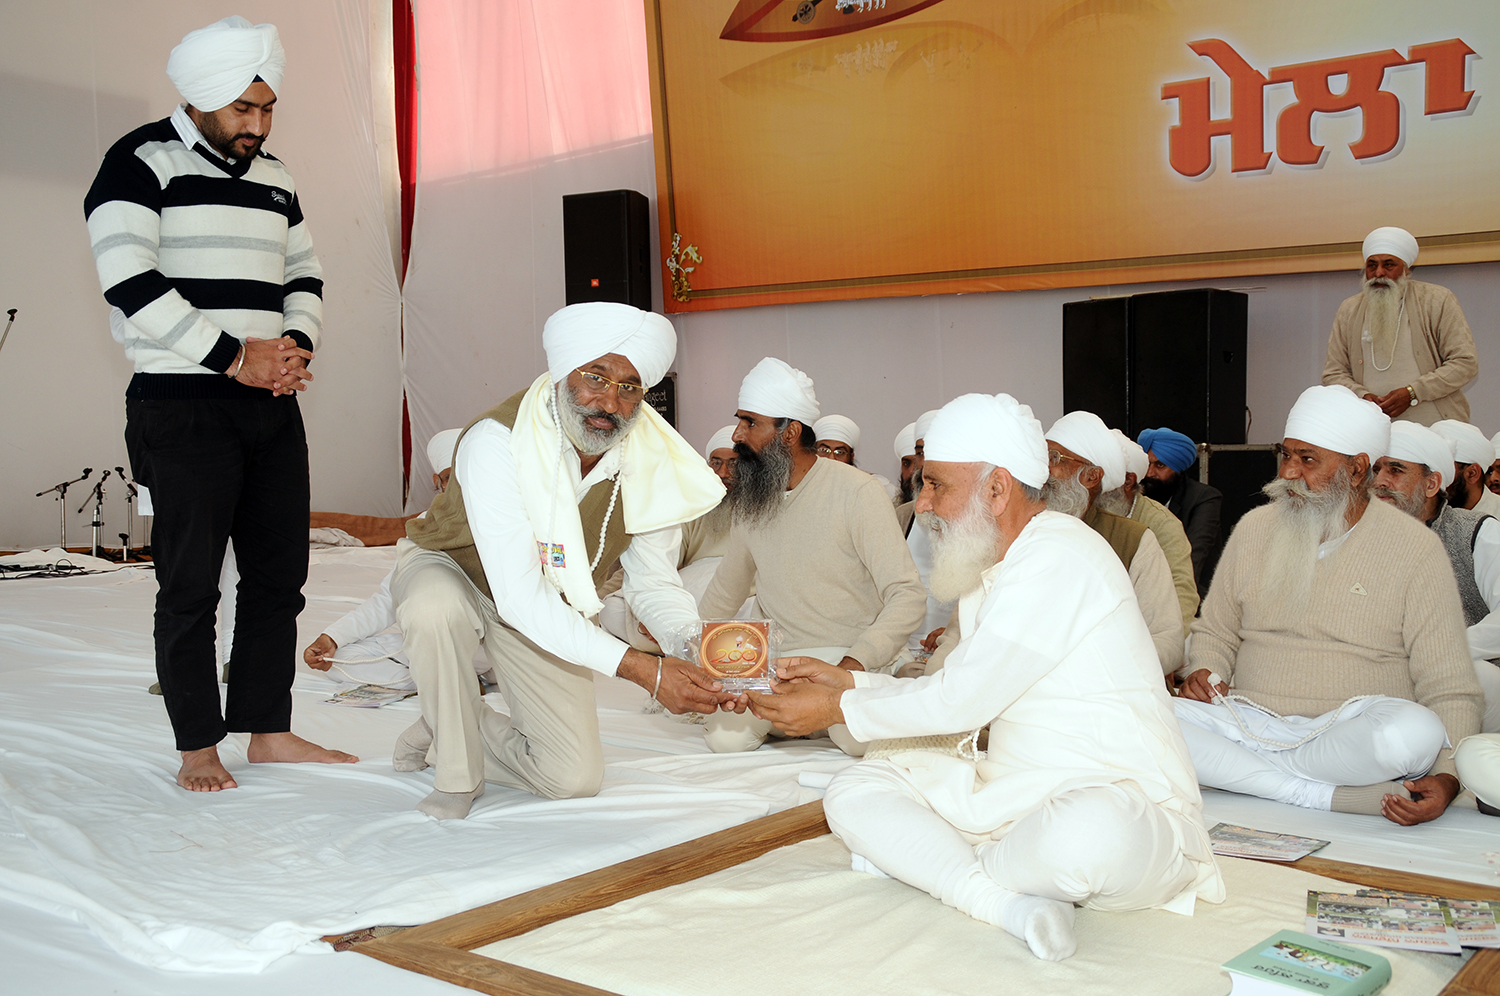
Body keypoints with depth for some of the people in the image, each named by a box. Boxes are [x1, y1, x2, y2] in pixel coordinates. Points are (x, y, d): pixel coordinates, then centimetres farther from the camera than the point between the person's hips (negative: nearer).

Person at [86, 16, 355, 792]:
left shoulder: (272, 178, 16)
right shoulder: (141, 162, -6)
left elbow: (304, 276, 20)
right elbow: (130, 283, -16)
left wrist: (297, 344, -2)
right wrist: (234, 357, -16)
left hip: (272, 407, 7)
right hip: (182, 408, -7)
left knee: (280, 573, 7)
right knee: (191, 583, -2)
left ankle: (267, 731, 18)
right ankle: (197, 748, 9)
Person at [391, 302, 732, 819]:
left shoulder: (651, 463, -20)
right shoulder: (496, 442, -36)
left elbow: (654, 583, -11)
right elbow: (519, 597, -42)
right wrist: (639, 667, -49)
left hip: (549, 610, 4)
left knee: (575, 778, -3)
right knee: (436, 610, -41)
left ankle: (457, 728, 25)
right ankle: (457, 772, -15)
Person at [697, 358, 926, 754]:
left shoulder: (857, 492, -12)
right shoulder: (749, 500, 7)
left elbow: (908, 595, -16)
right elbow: (725, 591, 22)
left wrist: (852, 666, -27)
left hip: (859, 660, -4)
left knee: (860, 739, -33)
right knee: (725, 739, -21)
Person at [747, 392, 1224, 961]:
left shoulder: (1057, 558, -17)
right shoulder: (995, 569, 15)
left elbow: (963, 701, -17)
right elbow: (960, 696, 18)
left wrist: (840, 710, -6)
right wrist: (849, 682, 13)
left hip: (1126, 804, -9)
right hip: (1017, 796, 9)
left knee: (1087, 838, -43)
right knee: (852, 791, -3)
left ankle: (929, 860, -15)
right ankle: (1005, 901, -21)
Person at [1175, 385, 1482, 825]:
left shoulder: (1414, 549, -1)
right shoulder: (1254, 529, 11)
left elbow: (1451, 690, -4)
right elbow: (1215, 632, 22)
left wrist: (1446, 779, -22)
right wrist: (1203, 673, -2)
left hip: (1351, 734, -3)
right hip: (1247, 722, 4)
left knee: (1415, 731, -37)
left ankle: (1243, 771, -19)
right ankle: (1335, 796, -22)